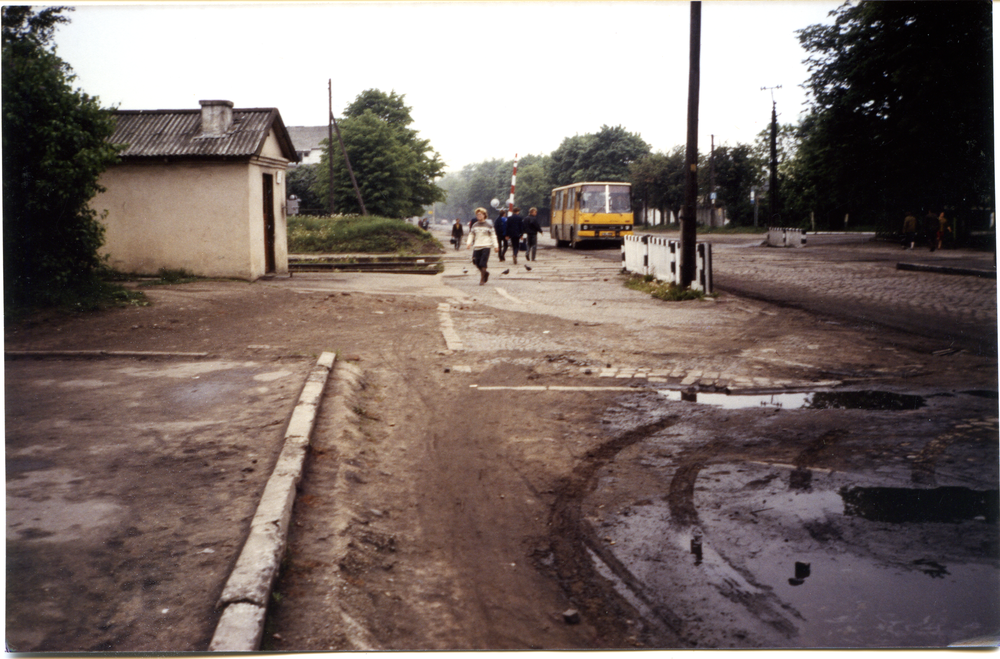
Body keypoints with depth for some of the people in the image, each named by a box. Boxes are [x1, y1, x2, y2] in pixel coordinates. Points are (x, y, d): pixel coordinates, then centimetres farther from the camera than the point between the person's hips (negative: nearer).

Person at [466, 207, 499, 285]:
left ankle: (482, 278, 0)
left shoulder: (488, 225, 3)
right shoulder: (474, 225, 12)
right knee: (476, 263, 1)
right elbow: (471, 235, 17)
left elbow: (493, 235, 6)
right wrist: (468, 243, 1)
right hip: (477, 246, 4)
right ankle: (485, 273, 27)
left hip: (486, 246, -4)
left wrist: (495, 245, 0)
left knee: (483, 263, -12)